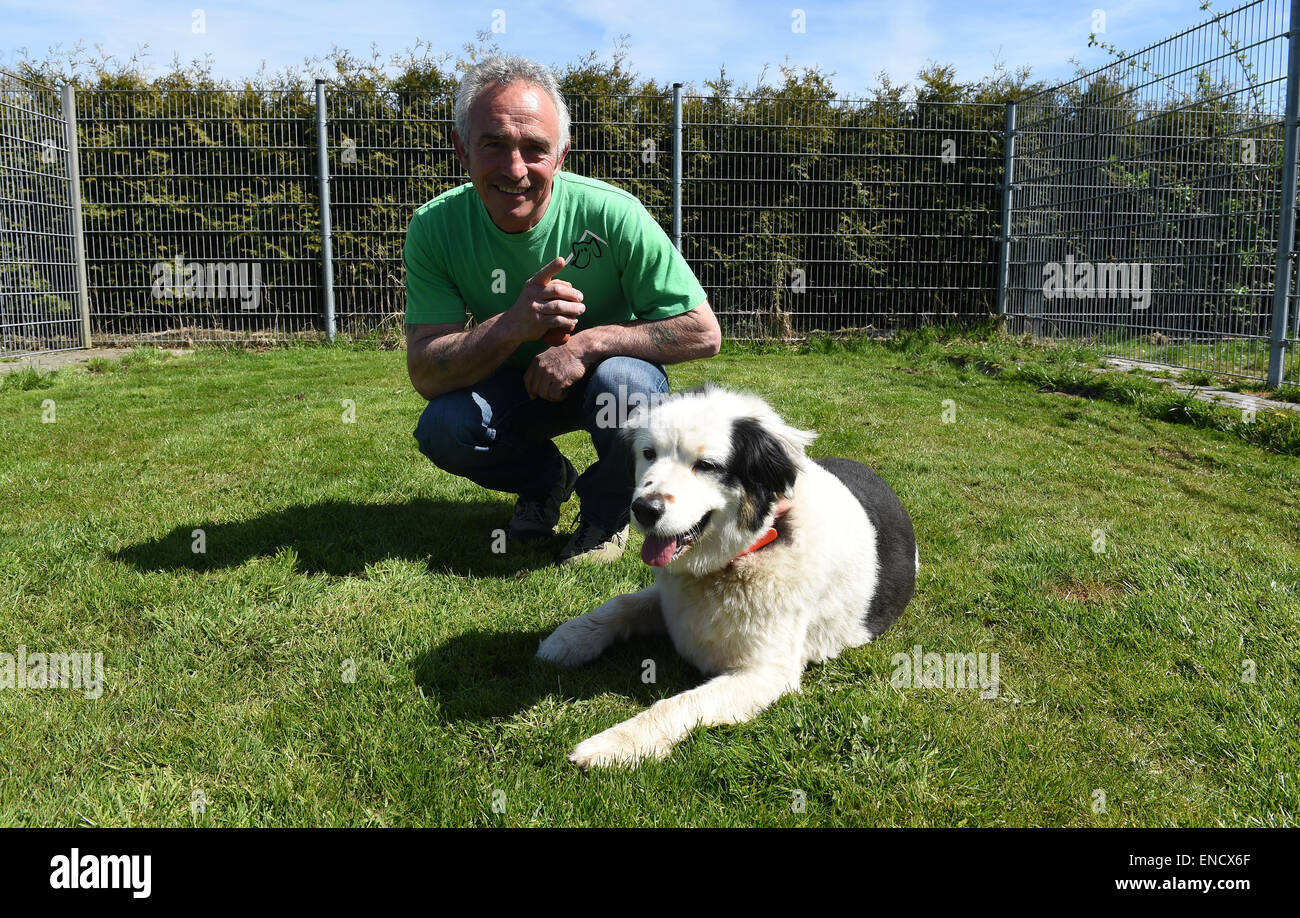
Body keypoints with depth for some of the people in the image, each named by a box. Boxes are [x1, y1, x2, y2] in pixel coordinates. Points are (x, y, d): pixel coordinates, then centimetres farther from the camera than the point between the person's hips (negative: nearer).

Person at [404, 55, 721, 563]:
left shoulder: (612, 214, -24)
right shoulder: (434, 228, -17)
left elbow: (703, 333, -21)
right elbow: (424, 374, -22)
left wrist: (588, 342, -31)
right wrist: (513, 325, -40)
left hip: (601, 372, -2)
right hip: (509, 387, 2)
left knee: (627, 383, -35)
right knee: (442, 428, -26)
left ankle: (606, 513, -3)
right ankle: (546, 479, 9)